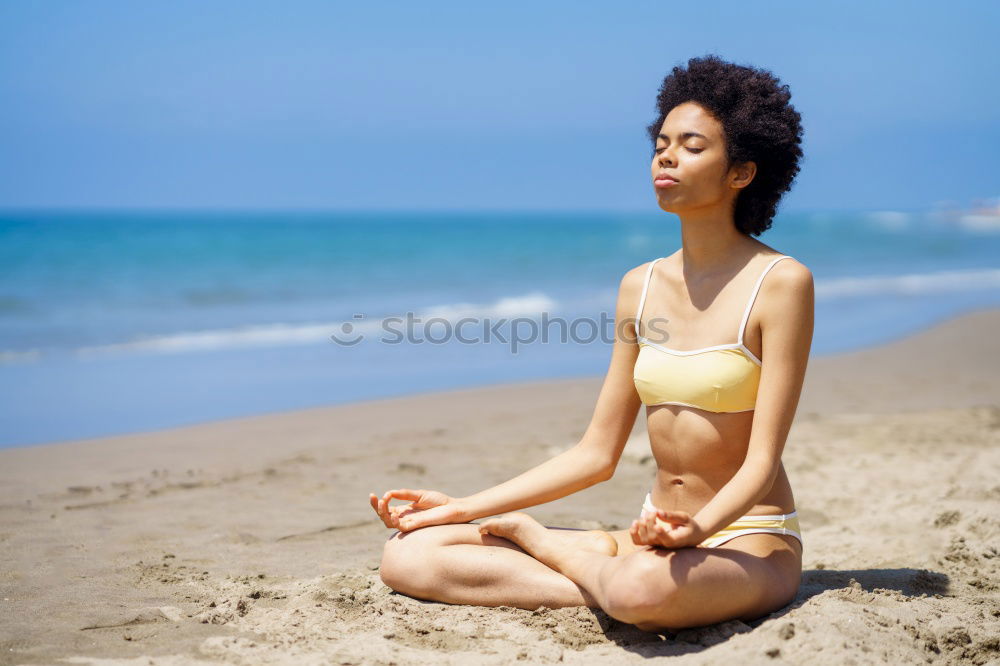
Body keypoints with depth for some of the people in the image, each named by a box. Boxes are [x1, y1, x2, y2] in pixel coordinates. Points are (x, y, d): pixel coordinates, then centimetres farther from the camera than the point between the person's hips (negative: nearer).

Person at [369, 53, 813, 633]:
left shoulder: (780, 282, -10)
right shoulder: (640, 288, 8)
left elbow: (762, 461, -15)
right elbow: (597, 454, 10)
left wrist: (698, 529, -35)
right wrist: (464, 509, 5)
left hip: (751, 542, -5)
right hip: (654, 537, 5)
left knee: (643, 588, -43)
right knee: (407, 554, -7)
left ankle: (526, 534, -11)